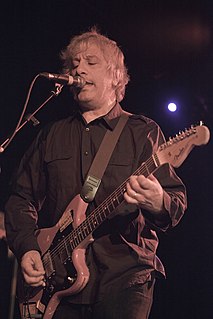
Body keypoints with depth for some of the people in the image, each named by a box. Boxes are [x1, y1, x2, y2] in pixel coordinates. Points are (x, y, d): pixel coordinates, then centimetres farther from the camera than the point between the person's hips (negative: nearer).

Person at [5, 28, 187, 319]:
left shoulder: (143, 132, 6)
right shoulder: (51, 136, 16)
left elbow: (177, 203, -2)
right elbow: (22, 198, 15)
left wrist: (158, 204, -26)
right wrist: (27, 248, -3)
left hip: (125, 276, -3)